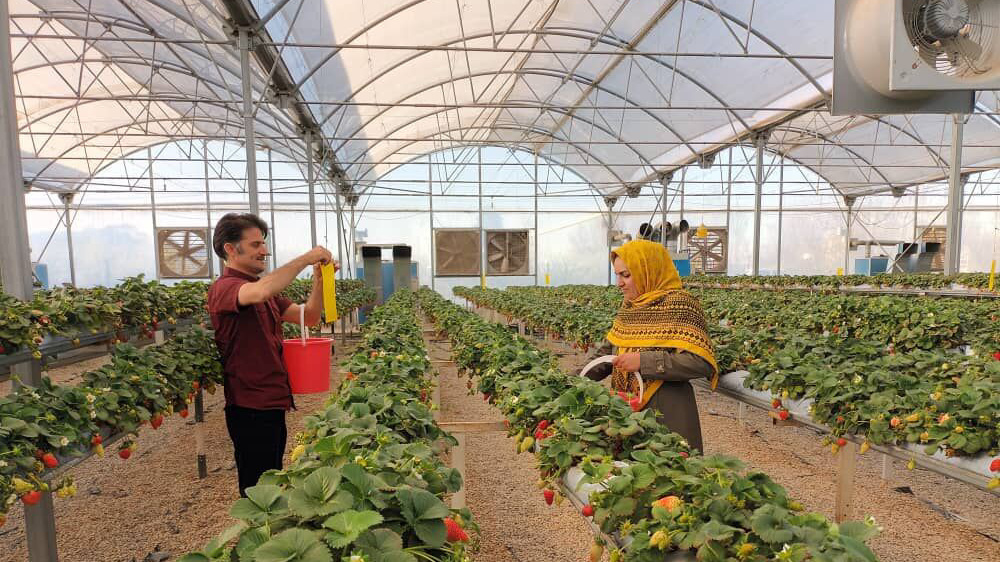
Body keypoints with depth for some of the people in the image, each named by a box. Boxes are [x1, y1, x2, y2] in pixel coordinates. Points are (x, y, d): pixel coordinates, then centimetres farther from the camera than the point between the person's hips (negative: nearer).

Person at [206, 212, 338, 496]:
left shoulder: (268, 292, 13)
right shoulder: (224, 287, -14)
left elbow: (309, 317, 10)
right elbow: (260, 291, -37)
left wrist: (319, 279, -5)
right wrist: (305, 258, -26)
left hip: (273, 403, 9)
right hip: (250, 407, -9)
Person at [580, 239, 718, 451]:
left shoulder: (679, 304, -12)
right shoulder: (628, 306, 11)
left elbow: (701, 363, -19)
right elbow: (607, 349, 17)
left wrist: (644, 361, -22)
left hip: (666, 411, -7)